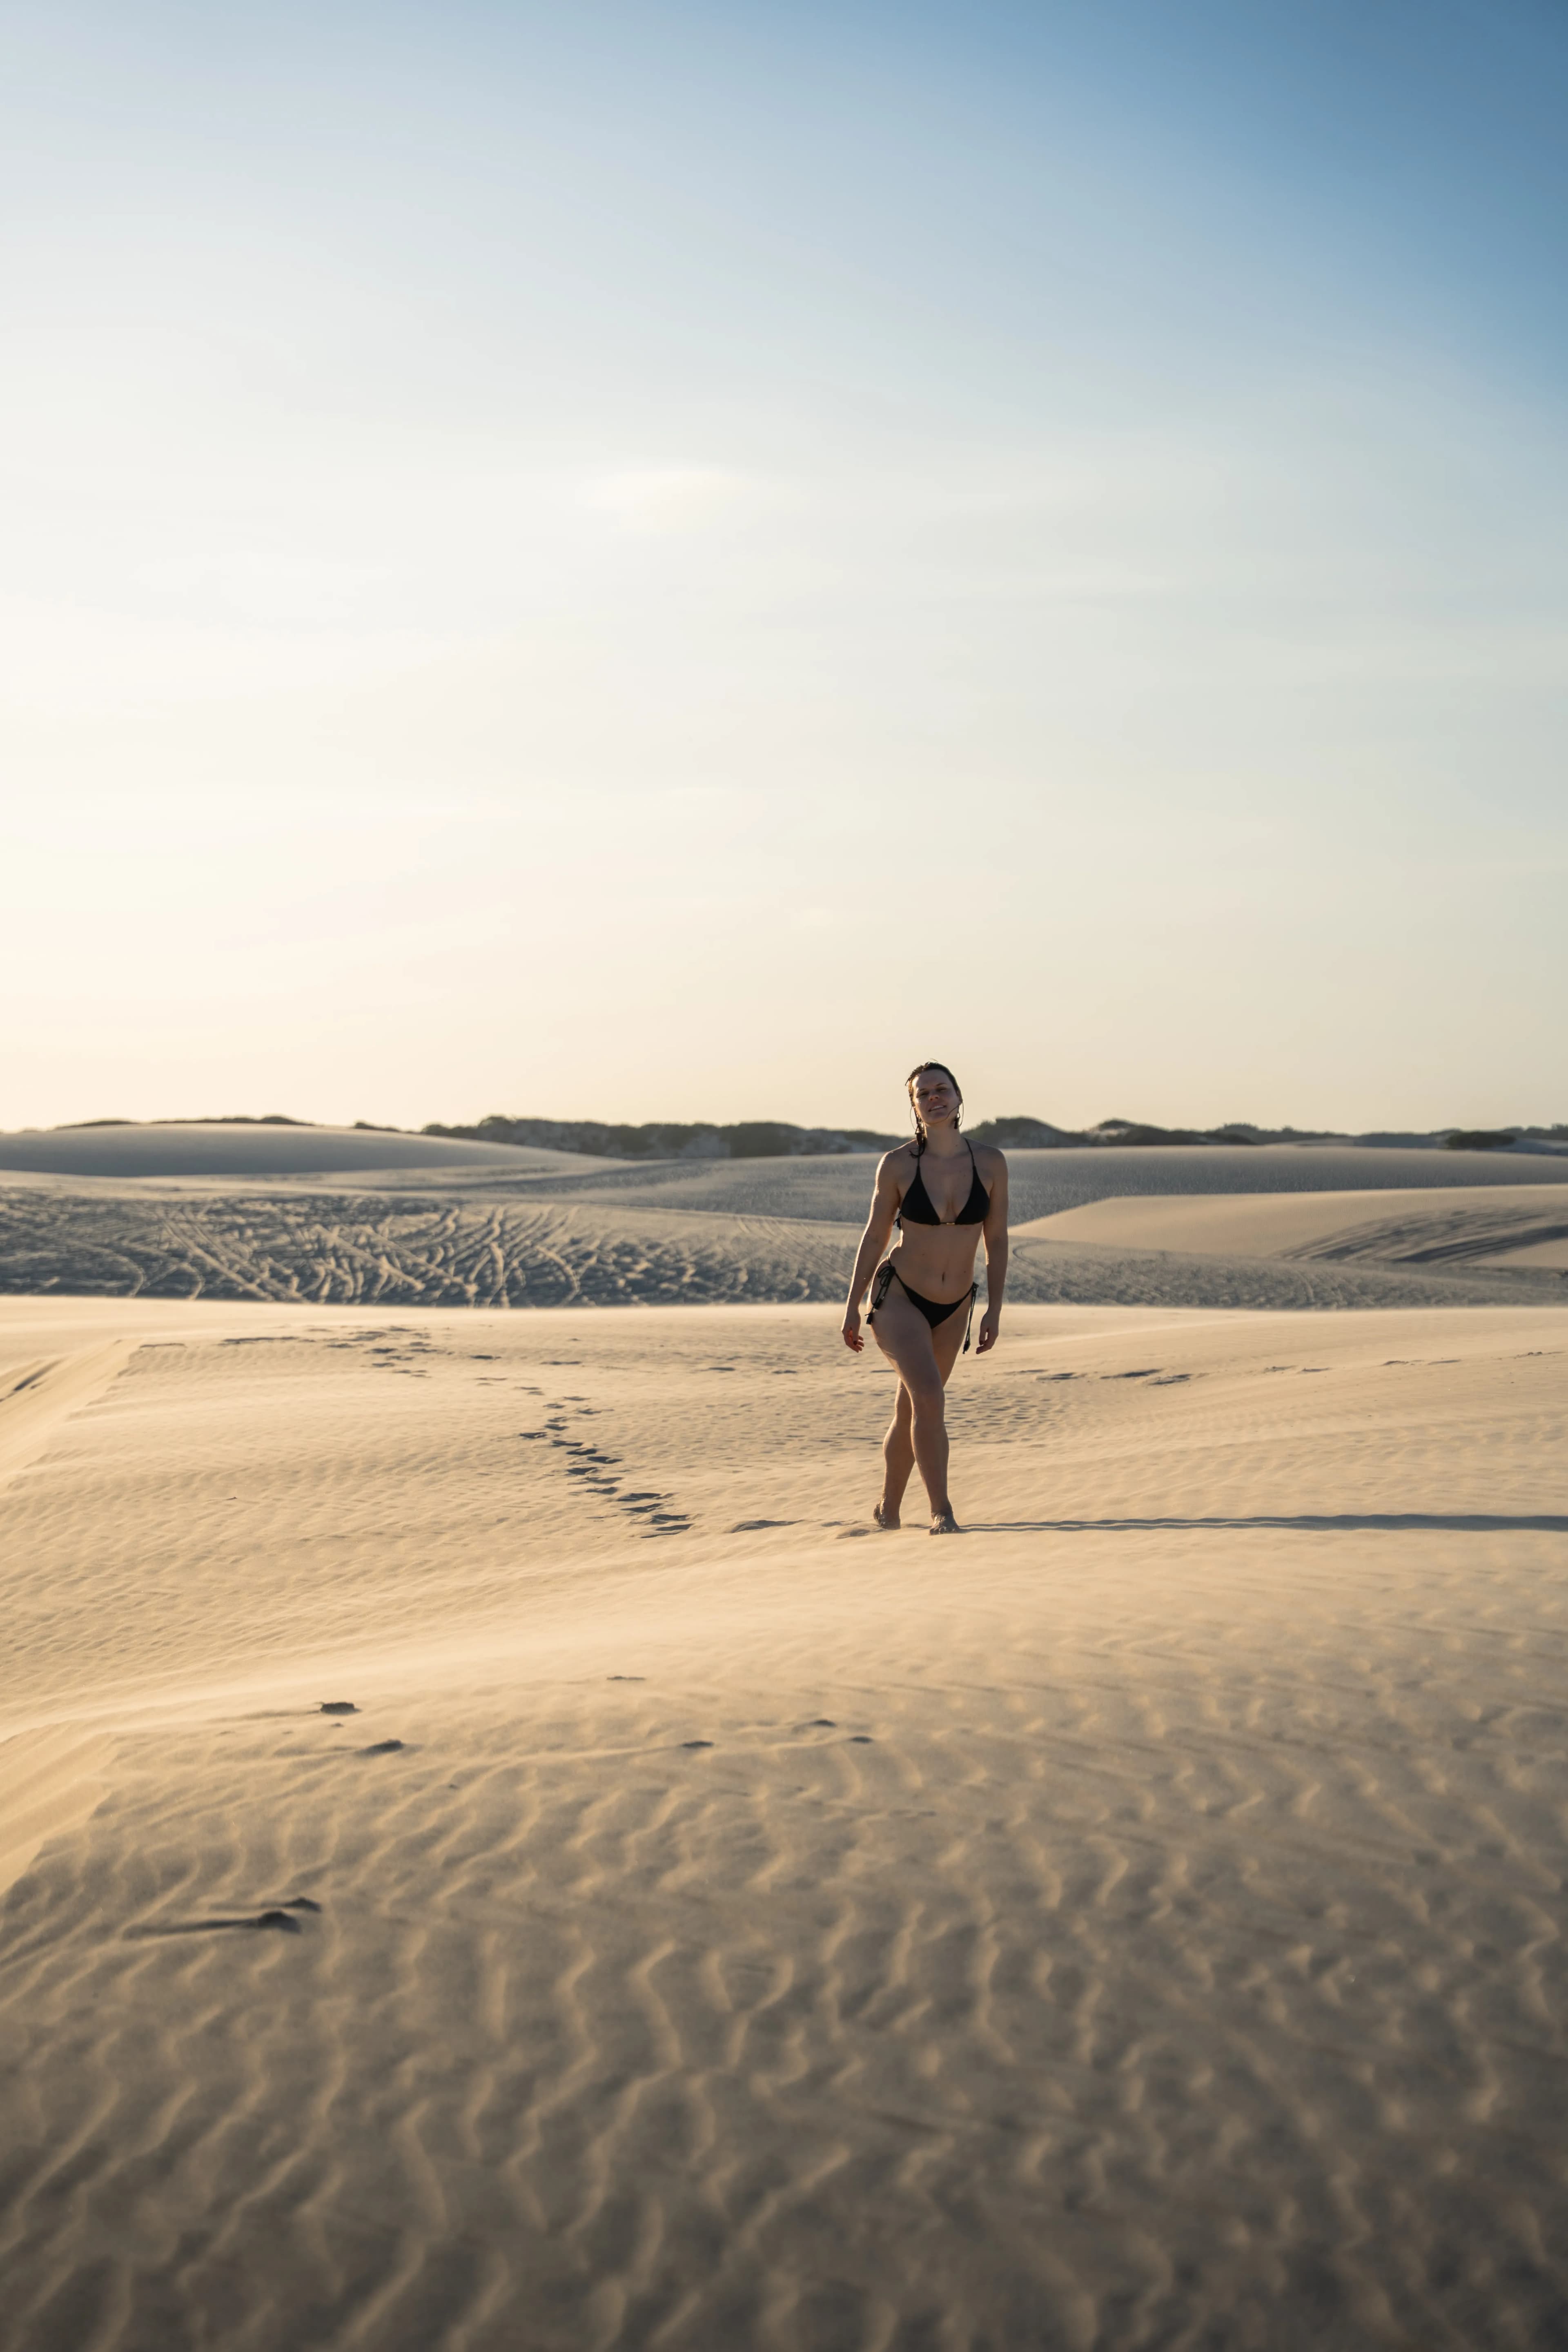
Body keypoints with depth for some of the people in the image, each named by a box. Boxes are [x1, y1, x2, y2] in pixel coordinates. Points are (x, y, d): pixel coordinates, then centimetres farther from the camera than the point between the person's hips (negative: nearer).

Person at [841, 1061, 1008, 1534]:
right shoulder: (897, 1165, -12)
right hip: (898, 1299, -3)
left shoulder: (990, 1163, -8)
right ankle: (941, 1511, -16)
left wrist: (994, 1310, -5)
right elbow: (875, 1236, -2)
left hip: (953, 1309, 3)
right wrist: (853, 1308, 2)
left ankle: (888, 1512, 35)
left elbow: (996, 1240, 0)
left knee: (910, 1412, 16)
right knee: (928, 1395, -25)